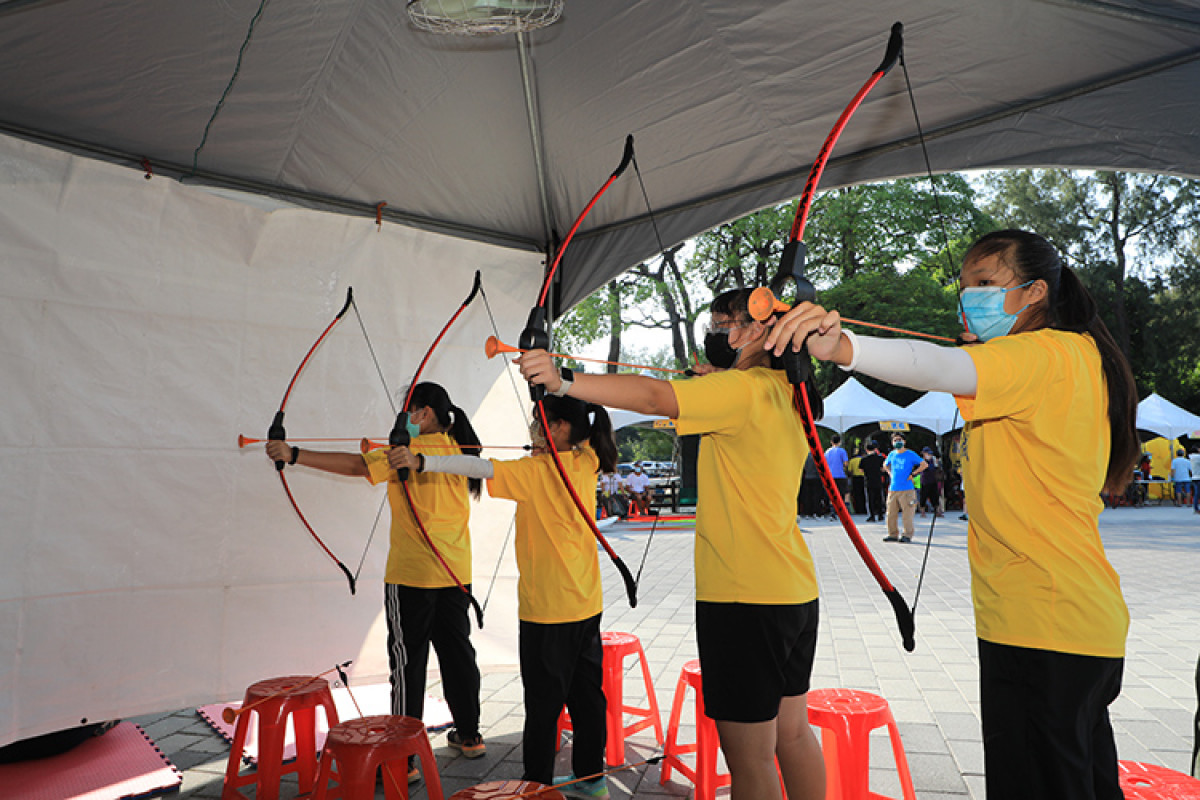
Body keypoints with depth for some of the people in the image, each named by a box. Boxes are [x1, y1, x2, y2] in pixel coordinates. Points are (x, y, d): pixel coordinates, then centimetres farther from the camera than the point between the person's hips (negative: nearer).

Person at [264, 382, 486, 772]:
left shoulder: (410, 451, -13)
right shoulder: (460, 450, 6)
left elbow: (356, 465, -22)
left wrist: (295, 455, -22)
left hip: (413, 575, -7)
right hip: (456, 572, 7)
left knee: (408, 660, 2)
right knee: (457, 650, 17)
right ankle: (469, 735, 30)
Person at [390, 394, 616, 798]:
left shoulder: (537, 470, -17)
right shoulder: (585, 464, 3)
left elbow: (480, 467, -28)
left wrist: (421, 461, -30)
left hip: (547, 607, -8)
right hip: (586, 603, 8)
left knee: (543, 700, 4)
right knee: (586, 693, 17)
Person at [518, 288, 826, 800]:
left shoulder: (742, 389, -14)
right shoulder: (785, 395, 14)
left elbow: (655, 397, -27)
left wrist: (563, 382, -31)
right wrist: (712, 381, 14)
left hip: (745, 596, -10)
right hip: (794, 590, 10)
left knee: (749, 757, 2)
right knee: (791, 733, 21)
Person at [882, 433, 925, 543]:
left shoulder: (910, 454, -2)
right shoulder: (891, 454, 12)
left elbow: (924, 464, -4)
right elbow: (885, 465, 31)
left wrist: (912, 474, -7)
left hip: (907, 489, -5)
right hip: (893, 488, 5)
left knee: (907, 513, -5)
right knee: (891, 513, 5)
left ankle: (907, 535, 4)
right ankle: (893, 534, 15)